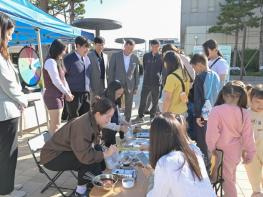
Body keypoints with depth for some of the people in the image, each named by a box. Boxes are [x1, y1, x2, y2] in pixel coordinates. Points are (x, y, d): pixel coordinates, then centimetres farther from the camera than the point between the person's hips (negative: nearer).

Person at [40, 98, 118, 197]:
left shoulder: (93, 120, -6)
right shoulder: (83, 126, -33)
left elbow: (93, 143, 4)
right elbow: (85, 156, -39)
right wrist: (105, 154, -27)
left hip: (66, 150, 9)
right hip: (52, 156, -8)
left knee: (98, 149, -4)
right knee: (90, 161, -25)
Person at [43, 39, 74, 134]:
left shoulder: (57, 61, 17)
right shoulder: (50, 61, -13)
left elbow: (62, 78, 15)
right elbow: (56, 81, -18)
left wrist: (68, 92, 5)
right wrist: (67, 93, -9)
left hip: (58, 96, 9)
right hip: (53, 96, -9)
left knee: (53, 124, 13)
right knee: (56, 125, -7)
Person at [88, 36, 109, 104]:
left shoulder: (105, 56, 13)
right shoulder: (89, 55, -7)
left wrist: (107, 83, 12)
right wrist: (88, 85, -12)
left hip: (104, 85, 6)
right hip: (93, 85, -6)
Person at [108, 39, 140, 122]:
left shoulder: (135, 58, 2)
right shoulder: (115, 56, -3)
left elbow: (136, 73, 7)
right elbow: (111, 71, -2)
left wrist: (136, 87, 5)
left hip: (130, 85, 2)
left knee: (129, 106, 10)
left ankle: (127, 122, 24)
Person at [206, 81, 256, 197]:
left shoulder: (217, 110, -19)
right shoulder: (244, 113, -7)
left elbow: (212, 132, -18)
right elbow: (247, 135, -1)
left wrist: (211, 148, -6)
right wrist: (250, 152, 10)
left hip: (223, 151, -4)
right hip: (236, 150, 5)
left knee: (227, 179, 12)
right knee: (230, 177, 23)